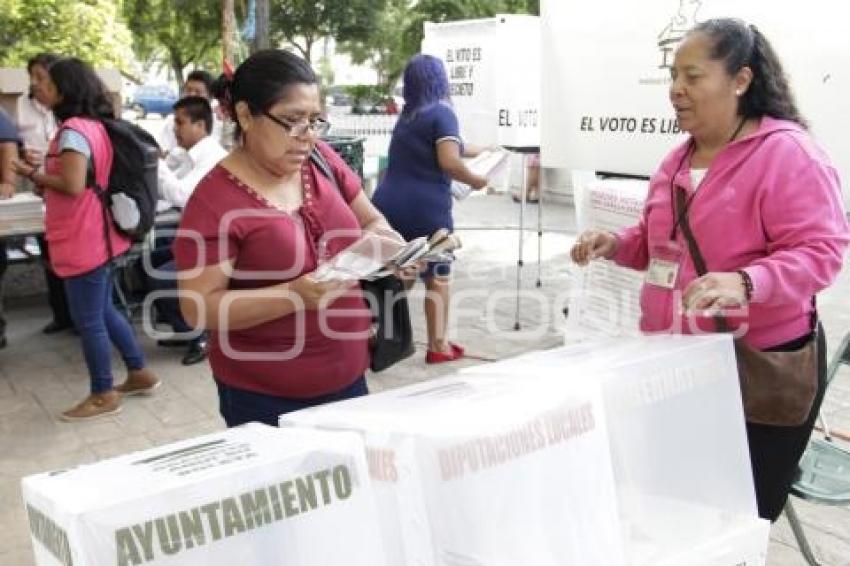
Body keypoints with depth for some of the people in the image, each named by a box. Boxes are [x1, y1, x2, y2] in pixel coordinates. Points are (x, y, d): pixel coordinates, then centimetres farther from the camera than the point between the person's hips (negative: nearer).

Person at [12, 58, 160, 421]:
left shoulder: (73, 129, -18)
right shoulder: (94, 125, 10)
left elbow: (73, 186, -25)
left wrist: (33, 175, -11)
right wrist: (44, 172, 9)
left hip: (84, 243, -10)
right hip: (98, 237, 10)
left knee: (88, 321, 3)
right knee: (102, 311, 21)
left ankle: (103, 395, 16)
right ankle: (139, 373, 31)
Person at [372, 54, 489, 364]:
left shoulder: (407, 114, 15)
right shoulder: (441, 112, -8)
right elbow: (448, 162, -20)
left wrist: (474, 151, 34)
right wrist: (475, 180, -3)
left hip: (387, 204, 6)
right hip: (425, 208, -6)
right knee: (437, 277, 9)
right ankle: (438, 346, 13)